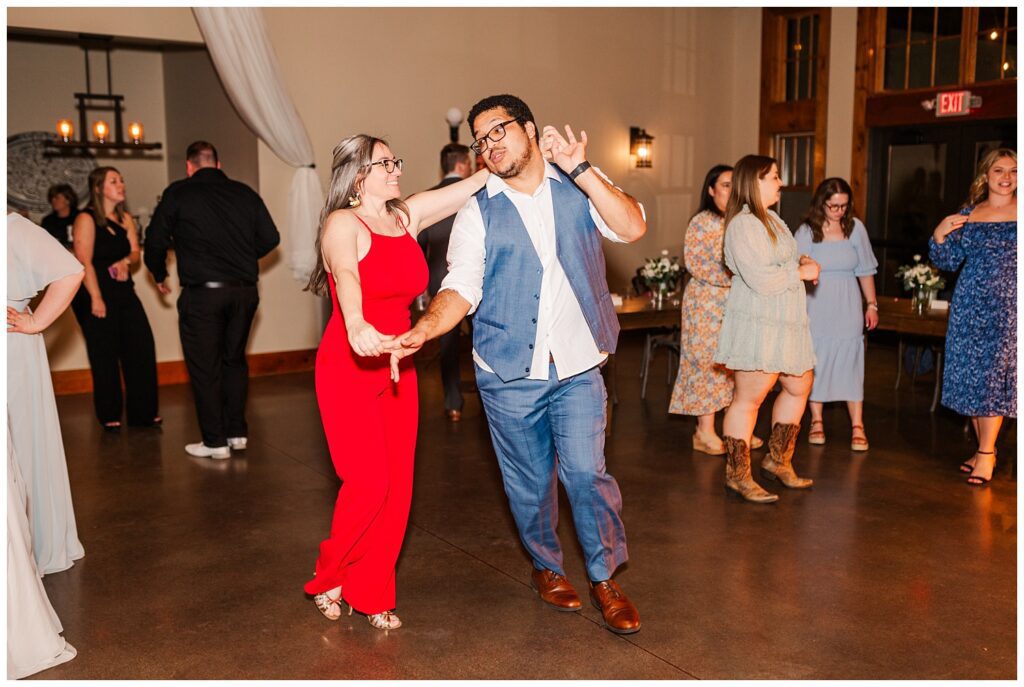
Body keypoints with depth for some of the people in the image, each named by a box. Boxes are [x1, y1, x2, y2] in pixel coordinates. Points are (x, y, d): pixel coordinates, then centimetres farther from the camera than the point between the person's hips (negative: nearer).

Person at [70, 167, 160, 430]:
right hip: (95, 293, -6)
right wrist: (96, 298, -19)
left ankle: (143, 413, 10)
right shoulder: (86, 219, -7)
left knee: (142, 348, 0)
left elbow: (135, 252, 9)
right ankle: (109, 417, 13)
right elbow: (84, 261, -13)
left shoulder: (126, 219, 13)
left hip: (124, 291, 6)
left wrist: (126, 261, -15)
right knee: (105, 356, 0)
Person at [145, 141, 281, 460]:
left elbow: (156, 240, 1)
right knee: (235, 360, 19)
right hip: (244, 290, 4)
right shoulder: (244, 192, 8)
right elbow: (270, 238, 8)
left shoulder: (177, 193, 0)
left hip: (202, 293, -4)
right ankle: (237, 432, 21)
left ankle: (215, 442, 11)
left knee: (205, 367, 6)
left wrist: (159, 275, 19)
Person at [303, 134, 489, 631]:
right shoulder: (342, 223, -10)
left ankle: (371, 594, 19)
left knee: (397, 487, 4)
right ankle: (329, 579, 16)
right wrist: (357, 326, -50)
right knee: (369, 483, -10)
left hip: (396, 367, 6)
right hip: (347, 367, -6)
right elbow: (346, 277, -32)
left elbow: (472, 186, 9)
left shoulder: (406, 216, 8)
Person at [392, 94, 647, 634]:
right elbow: (461, 288, -7)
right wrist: (423, 329, -25)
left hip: (577, 367, 0)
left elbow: (632, 228, -10)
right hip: (509, 372, 0)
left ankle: (605, 580, 17)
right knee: (529, 481, 11)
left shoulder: (579, 186, 6)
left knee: (587, 473, -5)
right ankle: (546, 568, 36)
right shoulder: (478, 211, 2)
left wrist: (580, 169, -15)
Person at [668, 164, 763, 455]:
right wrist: (730, 277, -21)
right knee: (709, 364, -4)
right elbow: (694, 261, -15)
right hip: (708, 303, -7)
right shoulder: (703, 221, -8)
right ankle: (705, 432, 3)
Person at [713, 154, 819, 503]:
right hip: (756, 323, -11)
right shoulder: (743, 224, -16)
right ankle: (738, 475, 7)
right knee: (749, 398, -4)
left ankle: (778, 461, 30)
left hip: (784, 322, 11)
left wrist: (803, 260, 6)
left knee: (799, 386, 17)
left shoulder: (771, 219, 16)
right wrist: (800, 272, -10)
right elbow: (761, 279, -24)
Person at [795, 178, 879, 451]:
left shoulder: (855, 228, 2)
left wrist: (872, 304, 9)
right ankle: (816, 421, 18)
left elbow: (865, 270, 8)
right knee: (817, 362, 5)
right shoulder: (806, 231, -4)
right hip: (816, 307, -1)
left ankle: (857, 427, 2)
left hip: (848, 308, 1)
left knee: (850, 362, -1)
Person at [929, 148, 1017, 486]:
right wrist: (940, 235, -7)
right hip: (969, 305, 3)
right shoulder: (968, 214, 8)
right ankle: (983, 449, 19)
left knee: (993, 373, -5)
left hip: (1007, 306, -3)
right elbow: (949, 261, 8)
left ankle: (986, 454, 3)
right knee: (969, 374, 5)